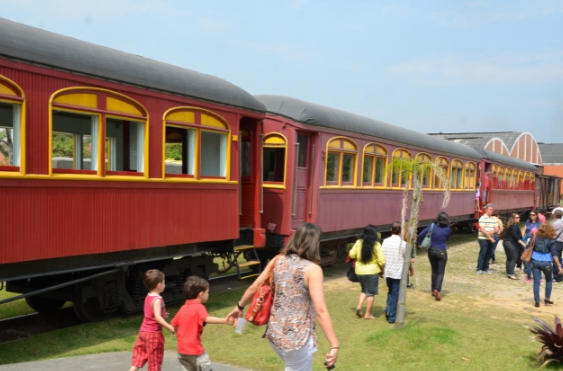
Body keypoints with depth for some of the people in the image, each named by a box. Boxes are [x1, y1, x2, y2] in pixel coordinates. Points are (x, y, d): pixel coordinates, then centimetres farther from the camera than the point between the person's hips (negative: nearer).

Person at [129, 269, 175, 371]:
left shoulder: (148, 297, 6)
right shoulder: (157, 300, -21)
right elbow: (157, 317, -29)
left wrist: (162, 315, 29)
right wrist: (170, 327, -30)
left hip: (144, 331, 8)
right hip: (154, 333, -8)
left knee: (140, 356, 16)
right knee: (155, 359, 5)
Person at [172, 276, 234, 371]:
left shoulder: (183, 308, 7)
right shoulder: (199, 308, -15)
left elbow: (174, 324, 15)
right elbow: (207, 319, -35)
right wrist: (226, 321, -49)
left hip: (182, 350, 7)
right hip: (195, 350, -7)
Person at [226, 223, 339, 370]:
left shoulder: (278, 260, 0)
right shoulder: (312, 269, -17)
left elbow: (254, 288, 8)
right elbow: (321, 310, -23)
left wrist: (240, 306, 25)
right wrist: (334, 345, -21)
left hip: (274, 333, 6)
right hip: (298, 338, -6)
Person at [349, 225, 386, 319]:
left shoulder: (359, 242, -3)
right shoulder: (376, 245, -12)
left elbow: (352, 255, 1)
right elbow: (381, 260, -13)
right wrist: (382, 271, 1)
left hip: (359, 271, 4)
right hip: (372, 271, -4)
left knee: (364, 290, 23)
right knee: (370, 293, 9)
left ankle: (359, 307, 6)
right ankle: (368, 314, 13)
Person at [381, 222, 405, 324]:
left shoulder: (385, 241, -3)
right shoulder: (403, 243, -13)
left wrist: (382, 270, 14)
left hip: (387, 272, 4)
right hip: (398, 273, -4)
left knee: (390, 292, 23)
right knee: (395, 294, 6)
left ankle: (388, 310, 9)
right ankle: (392, 317, 10)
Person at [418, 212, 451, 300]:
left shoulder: (432, 226, -9)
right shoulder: (448, 229, -8)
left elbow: (421, 234, -14)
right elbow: (447, 239, 8)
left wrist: (420, 243, 1)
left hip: (432, 251, 2)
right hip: (442, 252, -2)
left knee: (434, 271, 18)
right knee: (440, 272, 3)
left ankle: (433, 290, 25)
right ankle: (437, 290, -16)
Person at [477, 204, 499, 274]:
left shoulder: (494, 219, 11)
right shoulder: (482, 218, -8)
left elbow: (497, 230, 8)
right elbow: (482, 230, -15)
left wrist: (493, 231, -15)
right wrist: (490, 237, -16)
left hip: (491, 239, 6)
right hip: (483, 239, -6)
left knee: (489, 254, 7)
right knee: (482, 254, -5)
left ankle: (486, 268, 17)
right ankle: (479, 269, 0)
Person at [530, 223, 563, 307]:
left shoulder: (536, 238, 1)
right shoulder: (550, 241, -7)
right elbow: (554, 254, -10)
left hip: (535, 261, 2)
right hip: (546, 263, -2)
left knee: (536, 282, 5)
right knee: (549, 280, 21)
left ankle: (537, 301, 3)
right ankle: (547, 299, 23)